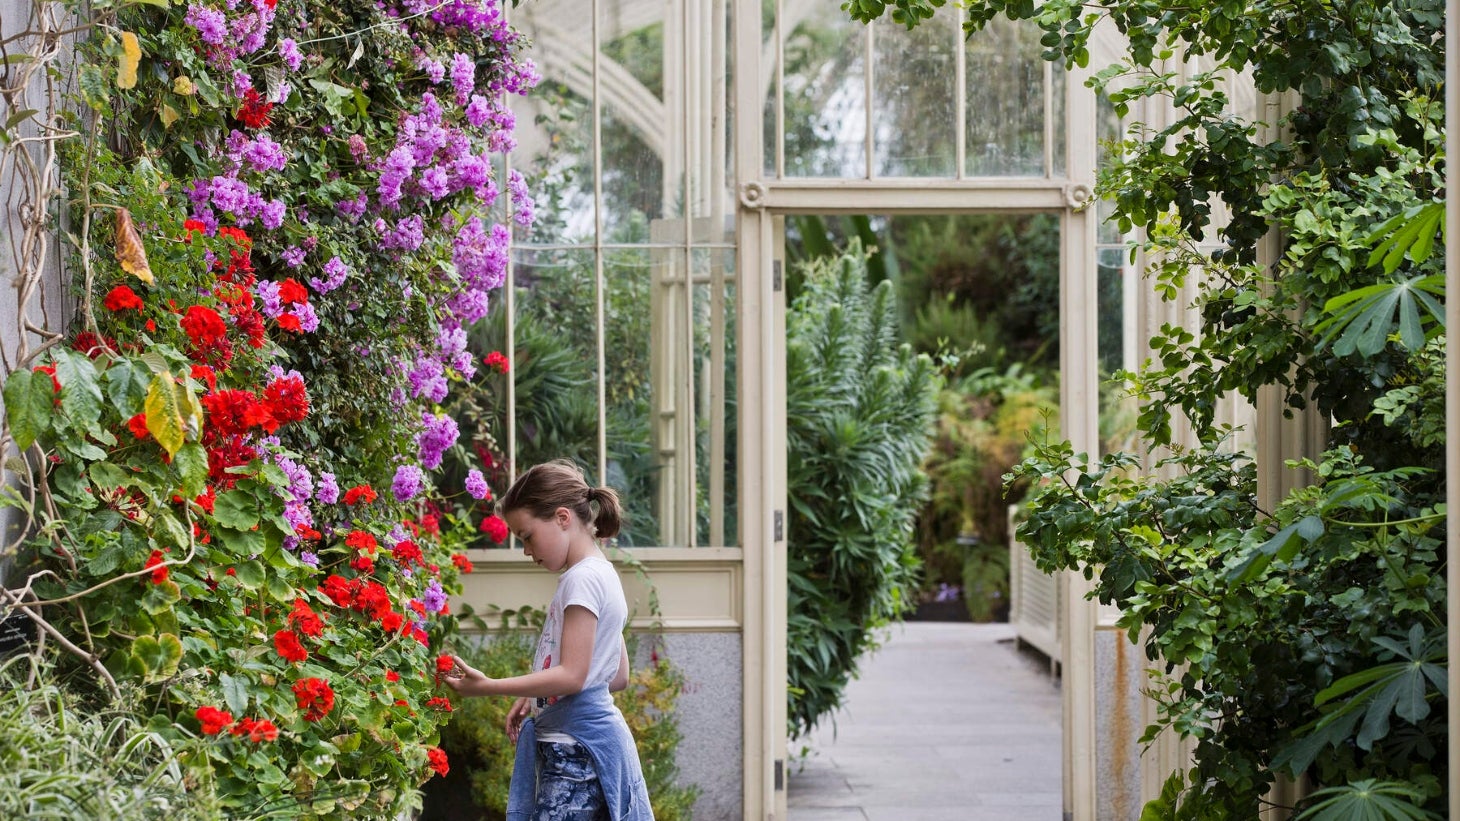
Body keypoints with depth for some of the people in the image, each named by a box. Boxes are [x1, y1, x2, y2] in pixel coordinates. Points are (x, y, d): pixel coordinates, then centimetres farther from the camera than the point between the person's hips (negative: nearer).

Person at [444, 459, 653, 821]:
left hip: (578, 749, -10)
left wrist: (489, 686, -22)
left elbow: (572, 675, -20)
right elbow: (618, 675, 21)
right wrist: (536, 697, 15)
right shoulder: (601, 575, 18)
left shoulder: (584, 578, -13)